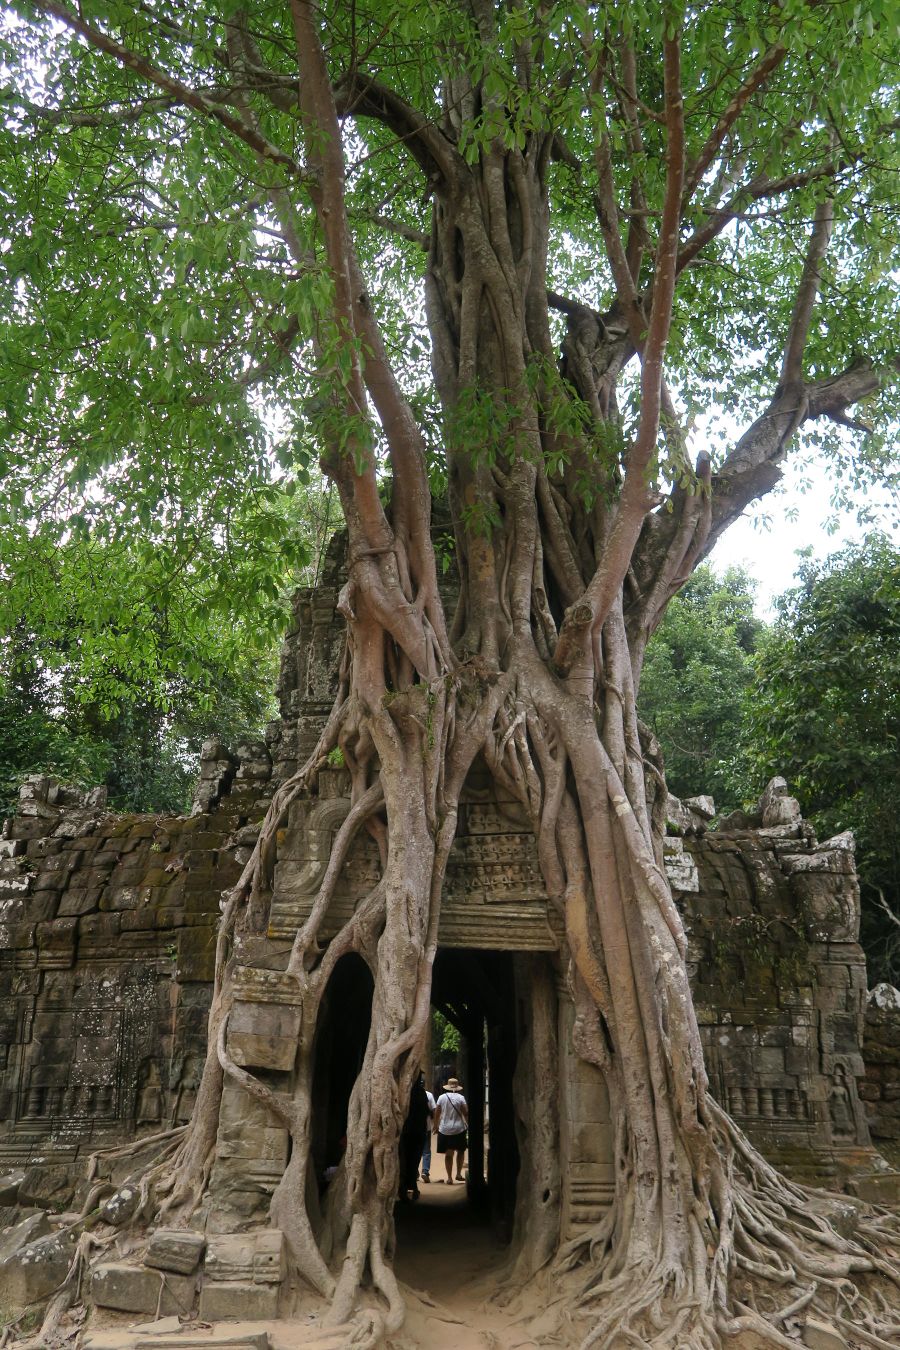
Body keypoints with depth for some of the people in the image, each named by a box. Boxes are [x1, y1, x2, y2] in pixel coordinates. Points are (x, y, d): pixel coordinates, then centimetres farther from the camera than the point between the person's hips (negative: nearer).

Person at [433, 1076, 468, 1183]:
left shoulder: (442, 1097, 0)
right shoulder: (460, 1098, -6)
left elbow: (437, 1113, 2)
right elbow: (466, 1113, -7)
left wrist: (436, 1125, 12)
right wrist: (468, 1125, 4)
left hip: (444, 1130, 2)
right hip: (459, 1129, -2)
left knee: (448, 1154, 8)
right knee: (460, 1151, 16)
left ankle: (449, 1177, 7)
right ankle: (459, 1174, 11)